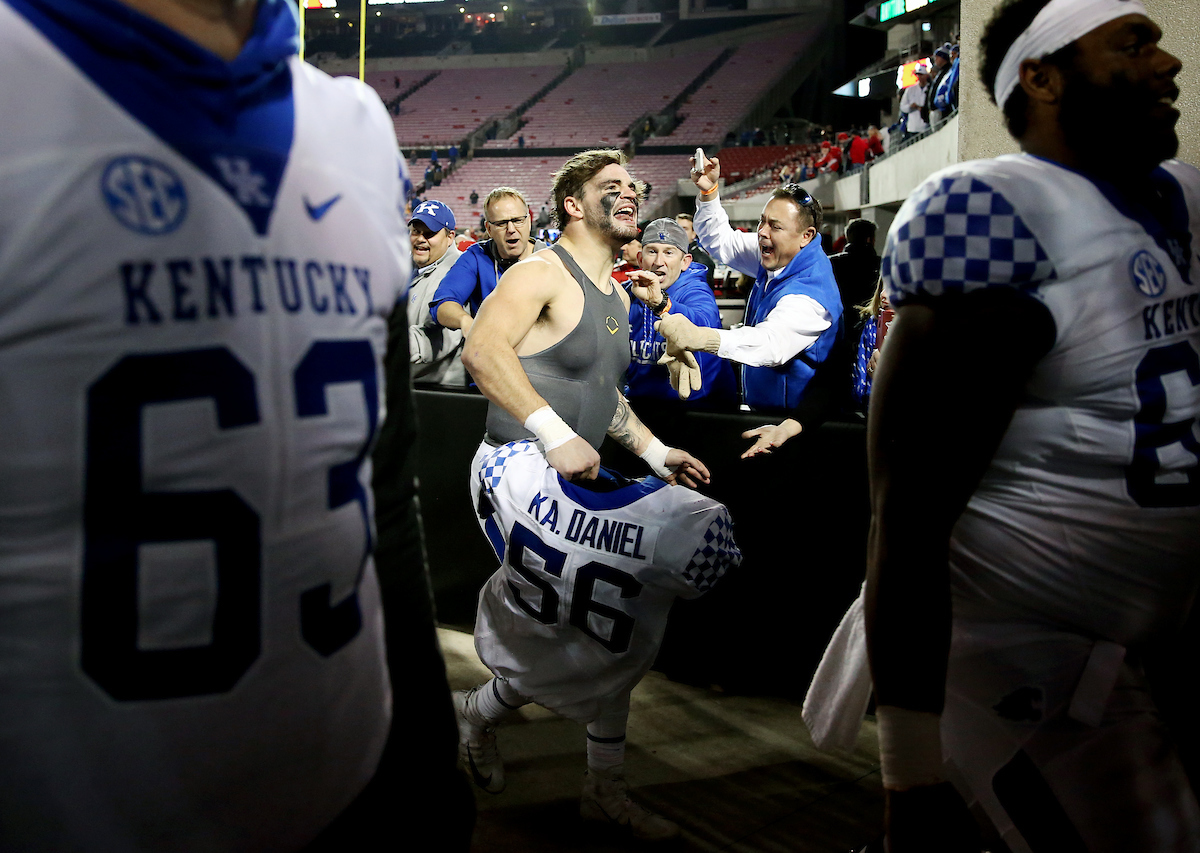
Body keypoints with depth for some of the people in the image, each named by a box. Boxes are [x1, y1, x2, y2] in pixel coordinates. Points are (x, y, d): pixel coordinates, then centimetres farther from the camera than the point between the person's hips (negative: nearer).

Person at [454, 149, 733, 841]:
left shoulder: (617, 296, 21)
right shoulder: (543, 272, -8)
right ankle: (483, 710, 1)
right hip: (522, 467, -9)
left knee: (625, 625, 7)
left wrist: (653, 451, 17)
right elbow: (483, 349, -24)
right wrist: (556, 434, -29)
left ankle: (607, 791, 22)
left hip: (581, 479, 9)